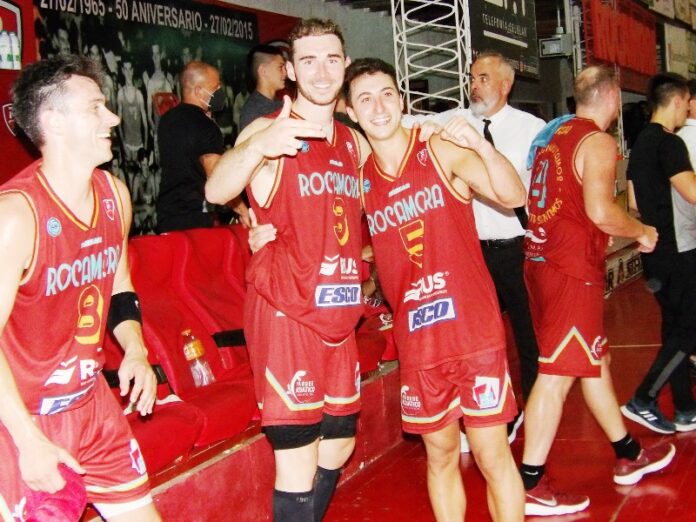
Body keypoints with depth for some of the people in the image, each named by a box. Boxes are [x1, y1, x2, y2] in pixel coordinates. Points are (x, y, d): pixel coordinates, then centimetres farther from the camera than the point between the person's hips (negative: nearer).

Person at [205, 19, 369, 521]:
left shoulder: (354, 142, 11)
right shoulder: (268, 131, -8)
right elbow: (217, 191, -28)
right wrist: (259, 146, -48)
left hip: (338, 316, 7)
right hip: (285, 313, -7)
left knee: (340, 443, 17)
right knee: (298, 456, -8)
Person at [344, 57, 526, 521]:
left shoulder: (442, 151, -4)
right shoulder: (359, 178, 6)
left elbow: (512, 196, -15)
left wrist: (482, 147, -32)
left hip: (473, 327, -4)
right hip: (417, 340, 4)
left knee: (492, 454, 1)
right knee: (440, 454, 14)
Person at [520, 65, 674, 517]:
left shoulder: (556, 135, 16)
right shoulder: (598, 142, -10)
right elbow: (600, 211, -21)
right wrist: (642, 232, -3)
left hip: (542, 257, 9)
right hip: (572, 268, -9)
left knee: (594, 358, 19)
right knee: (558, 372, -6)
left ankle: (628, 456, 33)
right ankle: (531, 487, -2)